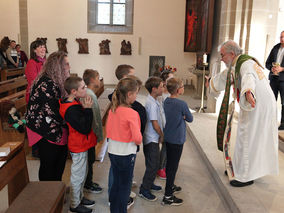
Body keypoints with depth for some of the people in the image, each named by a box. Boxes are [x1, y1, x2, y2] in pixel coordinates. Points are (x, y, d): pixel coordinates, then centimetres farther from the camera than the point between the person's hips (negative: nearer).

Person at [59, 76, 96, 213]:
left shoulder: (73, 103, 3)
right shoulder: (71, 110, -29)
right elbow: (85, 128, -29)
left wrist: (85, 108, 1)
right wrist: (87, 109, -27)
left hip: (81, 145, 10)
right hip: (79, 147, -10)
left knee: (82, 174, 24)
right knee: (78, 176, 7)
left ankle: (80, 198, 41)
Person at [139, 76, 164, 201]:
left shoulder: (152, 101, 8)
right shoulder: (152, 104, -22)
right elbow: (155, 123, -22)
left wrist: (160, 135, 12)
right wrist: (161, 135, -7)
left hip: (151, 138, 10)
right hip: (152, 139, -10)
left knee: (152, 164, 21)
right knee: (153, 165, -1)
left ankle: (149, 184, 36)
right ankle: (144, 190, 10)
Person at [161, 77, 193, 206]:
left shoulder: (166, 101, 1)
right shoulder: (182, 104, -21)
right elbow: (190, 119, -7)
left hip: (167, 138, 8)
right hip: (177, 140, -8)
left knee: (169, 163, 21)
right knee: (173, 166, 0)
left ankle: (170, 186, 39)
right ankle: (168, 196, 8)